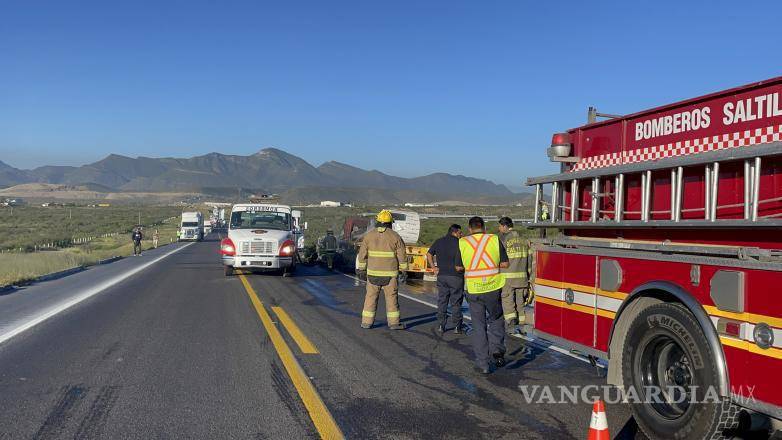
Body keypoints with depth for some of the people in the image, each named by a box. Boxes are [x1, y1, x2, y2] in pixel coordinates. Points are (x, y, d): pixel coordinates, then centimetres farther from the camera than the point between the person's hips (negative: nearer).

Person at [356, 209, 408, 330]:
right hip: (390, 273, -1)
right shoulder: (395, 236, -5)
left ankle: (366, 322, 9)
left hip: (373, 272, 2)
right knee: (392, 297, 6)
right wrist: (404, 270, 8)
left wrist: (361, 269, 11)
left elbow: (362, 254, 1)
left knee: (371, 297, 8)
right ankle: (394, 323, 9)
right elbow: (402, 255, -3)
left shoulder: (369, 235, -1)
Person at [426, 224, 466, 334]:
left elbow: (429, 254, 10)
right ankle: (457, 327, 5)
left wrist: (433, 267, 8)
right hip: (456, 276, -4)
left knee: (442, 301, 10)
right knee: (456, 302, 3)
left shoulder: (438, 241, 10)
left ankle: (440, 326, 10)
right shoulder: (458, 243, -6)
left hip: (441, 275, 4)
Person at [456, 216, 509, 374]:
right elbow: (505, 263, 1)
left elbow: (459, 267, 4)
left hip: (473, 290, 0)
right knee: (495, 319, 21)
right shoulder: (494, 239, -1)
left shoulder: (462, 242, -1)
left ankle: (483, 364, 9)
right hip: (493, 288, 0)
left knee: (479, 326, 8)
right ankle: (497, 349, 3)